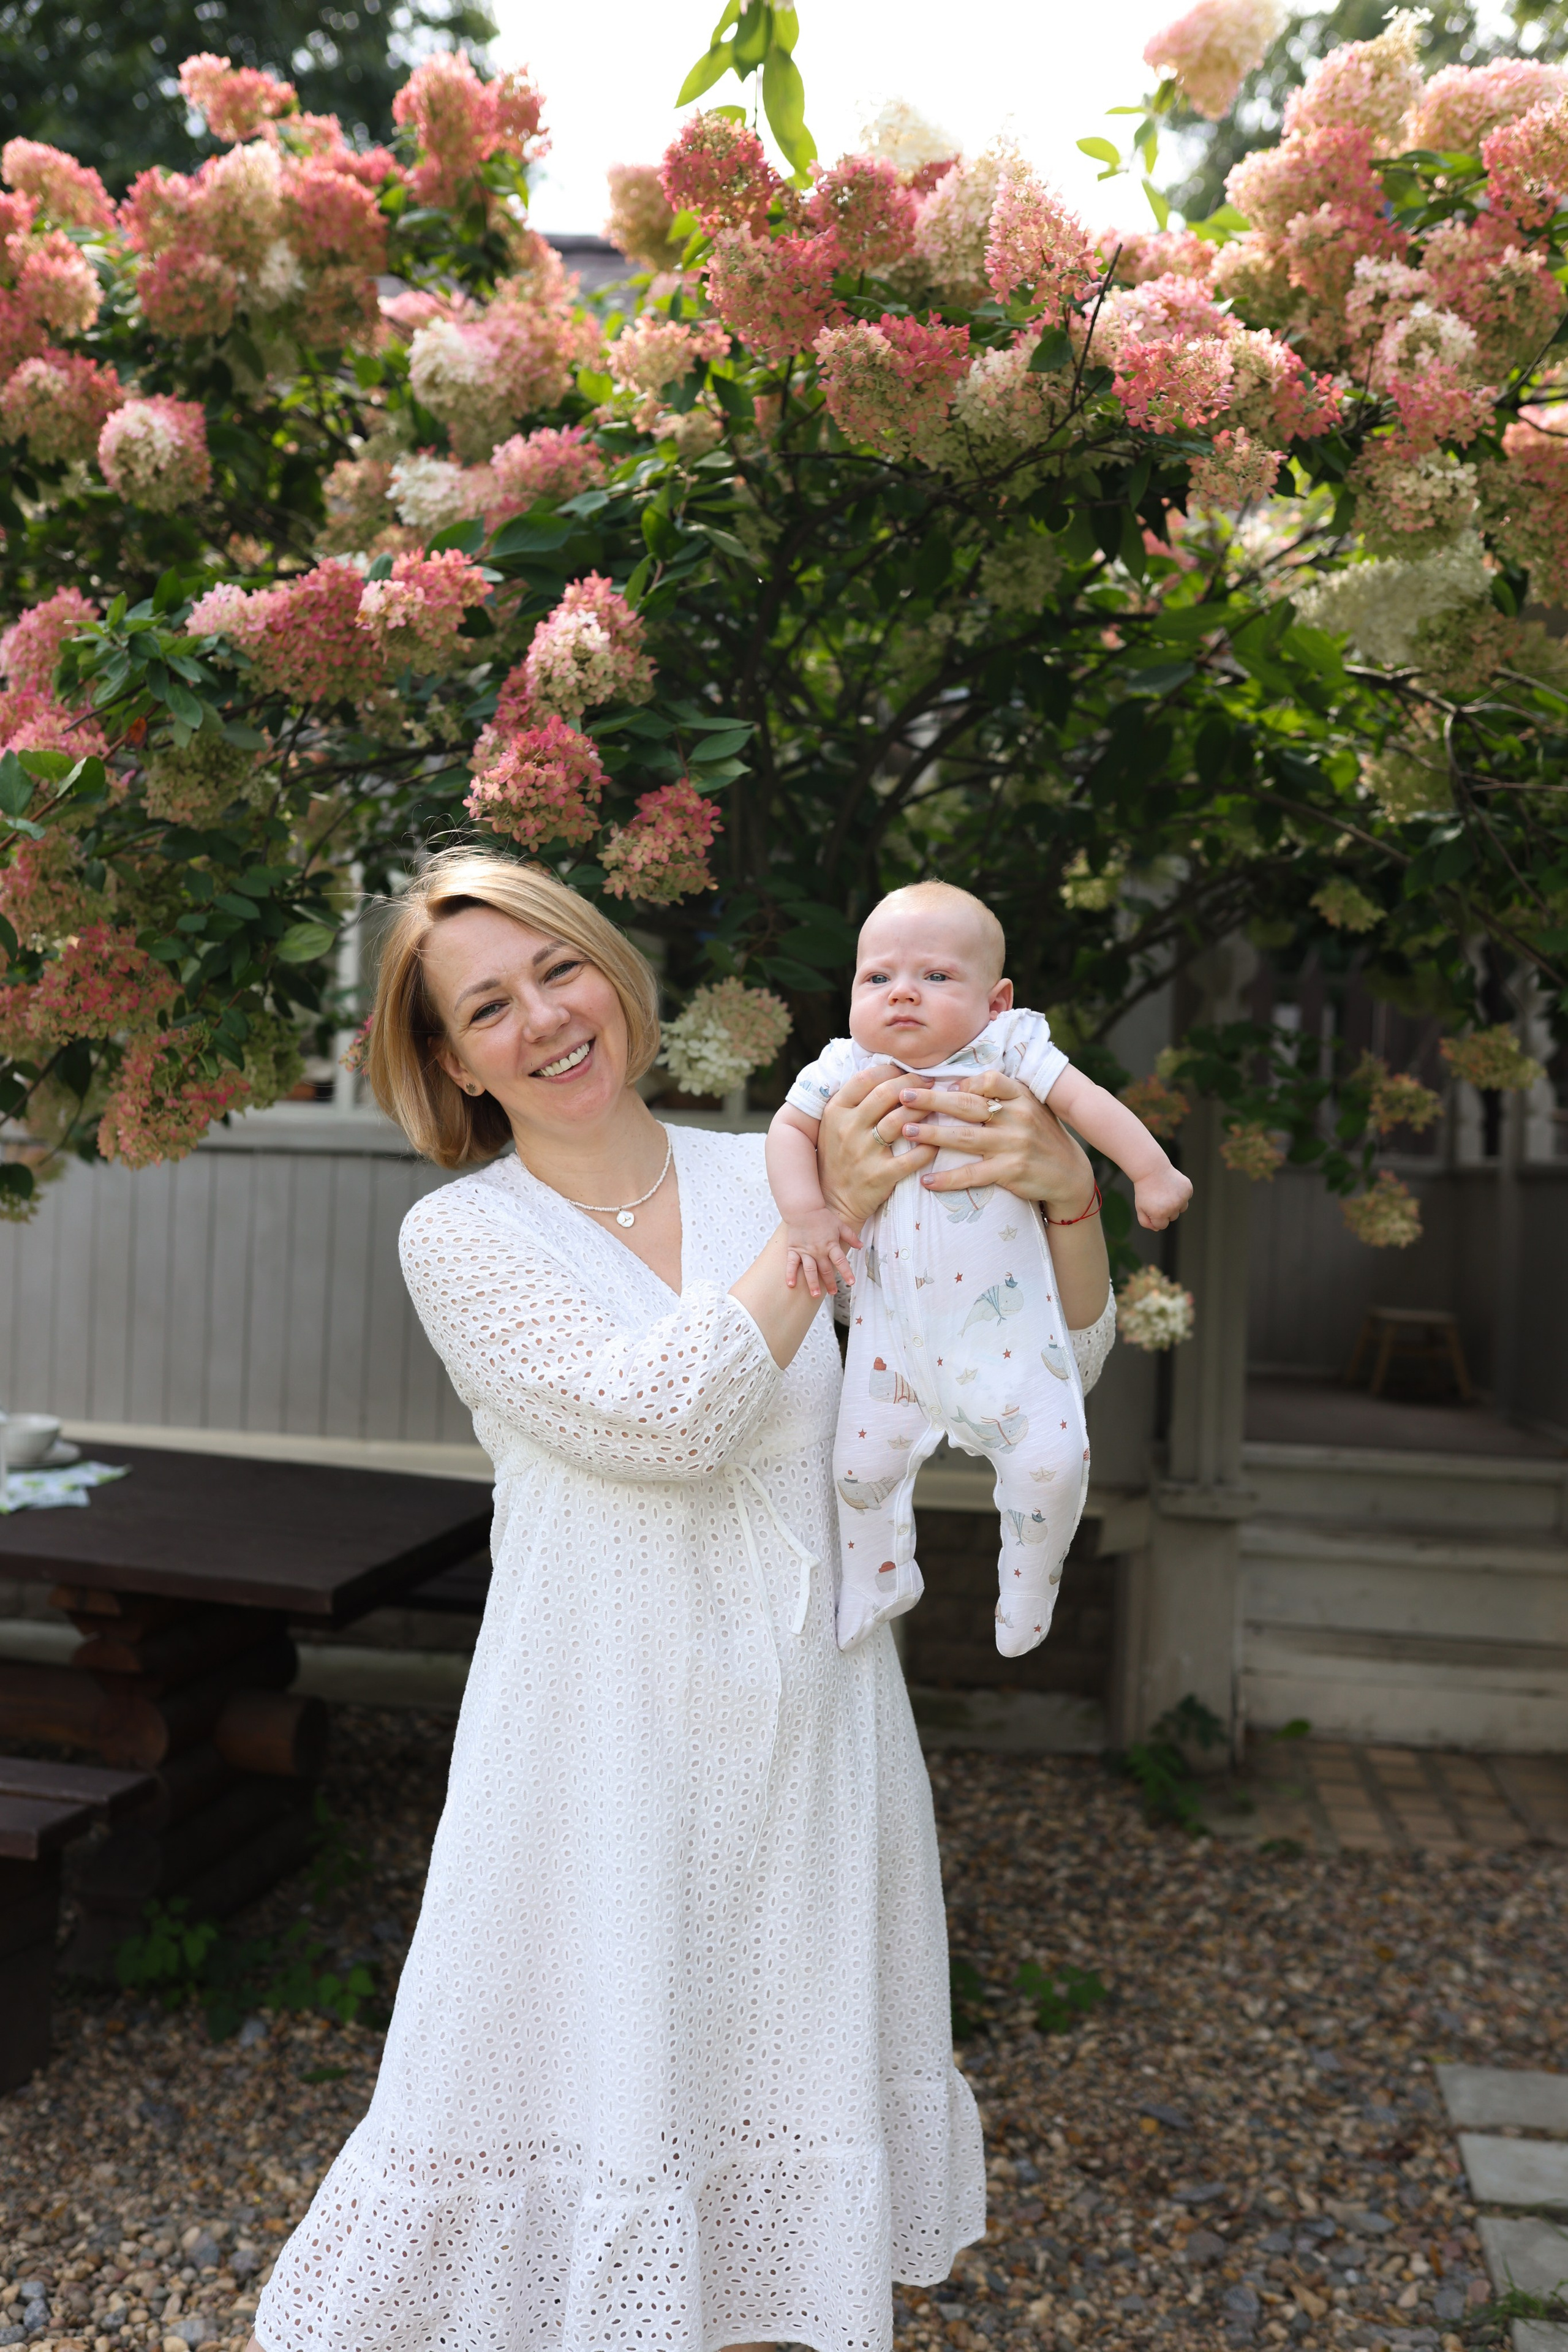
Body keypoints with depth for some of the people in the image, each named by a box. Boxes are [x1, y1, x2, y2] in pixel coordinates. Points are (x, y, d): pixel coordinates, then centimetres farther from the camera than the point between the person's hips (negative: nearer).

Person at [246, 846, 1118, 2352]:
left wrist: (1060, 1197, -17)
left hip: (805, 1732, 3)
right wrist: (823, 1228, -18)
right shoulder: (459, 1236, -4)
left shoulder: (774, 1180, 2)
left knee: (781, 2086, 16)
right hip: (602, 1748, -3)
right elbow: (660, 1417, -19)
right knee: (594, 2100, 5)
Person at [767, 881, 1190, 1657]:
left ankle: (1027, 1589, 22)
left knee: (1051, 1459, -7)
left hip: (1004, 1312, -2)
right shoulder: (846, 1070, -2)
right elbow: (790, 1128, 6)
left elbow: (1086, 1101, -6)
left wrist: (1153, 1173, -10)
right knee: (861, 1461, 7)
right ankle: (877, 1583, 35)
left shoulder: (1008, 1051, -7)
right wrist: (805, 1213, -8)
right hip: (894, 1318, 2)